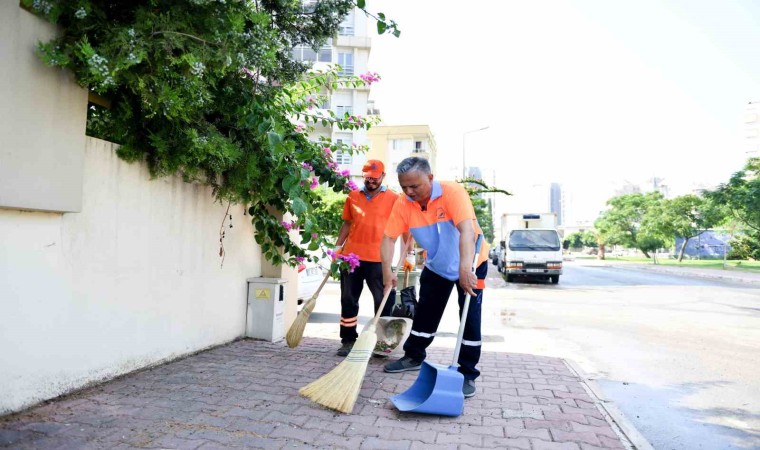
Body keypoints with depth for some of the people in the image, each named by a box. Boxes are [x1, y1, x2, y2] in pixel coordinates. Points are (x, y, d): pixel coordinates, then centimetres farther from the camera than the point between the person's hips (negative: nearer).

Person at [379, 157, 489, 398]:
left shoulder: (452, 192, -31)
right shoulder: (403, 203, -16)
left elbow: (467, 229, -43)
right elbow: (389, 237, -14)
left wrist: (465, 268, -54)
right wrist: (387, 271, -25)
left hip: (470, 263, -4)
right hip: (436, 265, 5)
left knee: (470, 318, -6)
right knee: (424, 314, 13)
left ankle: (467, 374, 6)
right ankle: (413, 357, 32)